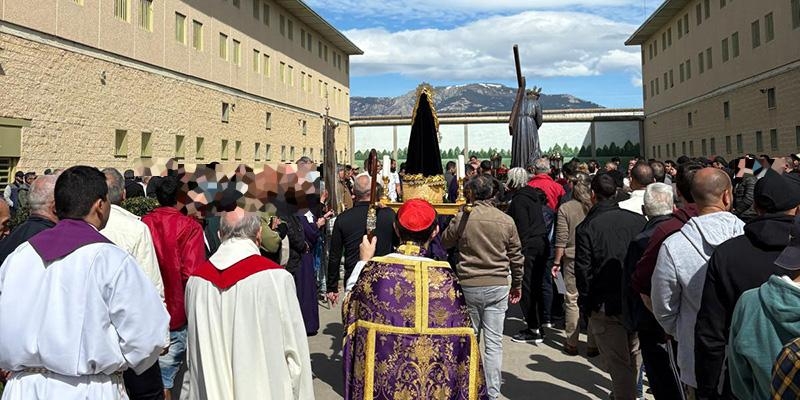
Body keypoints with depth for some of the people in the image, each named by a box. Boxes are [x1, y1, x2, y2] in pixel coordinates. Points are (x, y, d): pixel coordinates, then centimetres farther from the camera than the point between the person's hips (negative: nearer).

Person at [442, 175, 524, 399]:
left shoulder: (462, 218, -7)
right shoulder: (506, 221, -1)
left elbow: (444, 243, 8)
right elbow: (516, 257, 6)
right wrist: (517, 284, 19)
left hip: (469, 286, -1)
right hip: (498, 287, 1)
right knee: (494, 343, 6)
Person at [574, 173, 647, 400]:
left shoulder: (586, 228, -9)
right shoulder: (639, 220, 1)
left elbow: (583, 272, -10)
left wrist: (586, 305, 1)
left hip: (605, 306, -4)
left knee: (619, 364, 4)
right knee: (635, 359, 20)